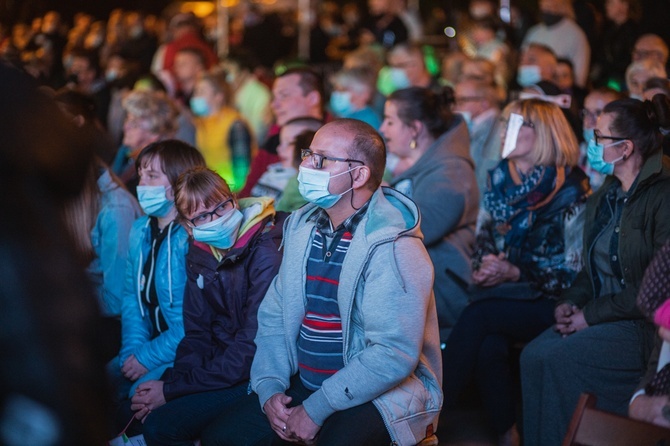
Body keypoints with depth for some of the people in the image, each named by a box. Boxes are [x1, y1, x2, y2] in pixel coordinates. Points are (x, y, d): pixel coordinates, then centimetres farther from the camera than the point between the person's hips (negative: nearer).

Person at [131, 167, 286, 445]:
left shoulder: (268, 254, -21)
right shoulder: (199, 252, 4)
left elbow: (252, 349, -21)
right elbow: (197, 333, 8)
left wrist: (173, 389, -17)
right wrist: (173, 379, -12)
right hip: (221, 358, 8)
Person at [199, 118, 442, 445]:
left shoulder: (393, 247, -17)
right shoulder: (302, 228, 8)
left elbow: (395, 354, -23)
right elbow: (273, 317, 10)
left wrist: (317, 409, -20)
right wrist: (270, 389, -6)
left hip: (380, 395, -7)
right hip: (304, 384, 7)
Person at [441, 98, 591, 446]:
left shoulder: (570, 191, -5)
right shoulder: (499, 181, 11)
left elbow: (573, 271, -7)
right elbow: (483, 241, 18)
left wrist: (515, 273, -17)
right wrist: (482, 268, -5)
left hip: (544, 302, -4)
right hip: (498, 294, 4)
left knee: (479, 316, -32)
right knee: (489, 346, -31)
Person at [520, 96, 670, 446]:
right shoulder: (607, 193, 14)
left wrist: (592, 314, -16)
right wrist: (570, 302, 2)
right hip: (601, 318, 8)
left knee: (553, 360, -24)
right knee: (533, 355, -16)